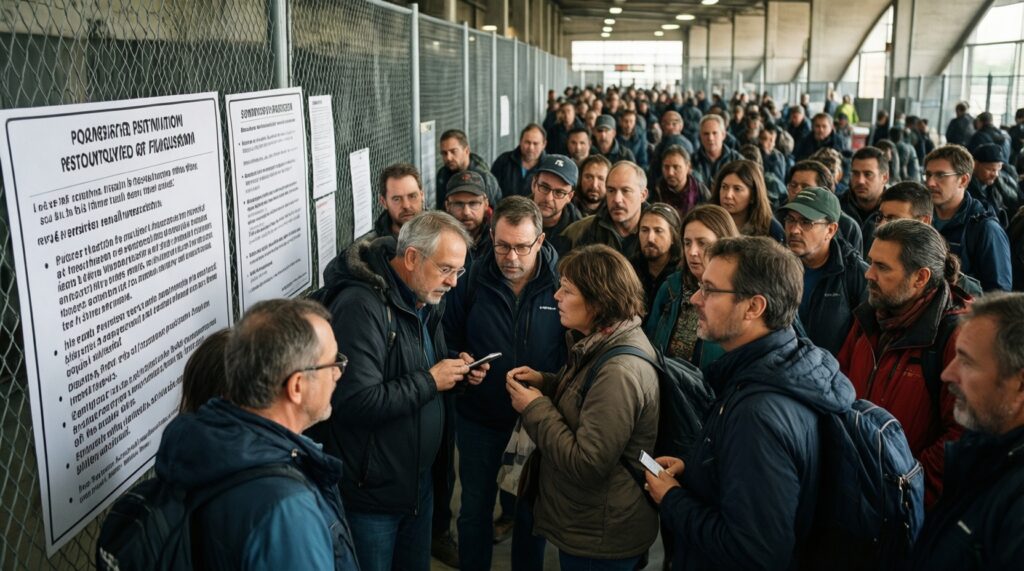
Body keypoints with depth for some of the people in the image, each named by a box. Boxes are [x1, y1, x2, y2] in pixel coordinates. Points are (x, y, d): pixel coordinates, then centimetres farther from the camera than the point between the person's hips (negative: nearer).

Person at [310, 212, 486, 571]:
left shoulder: (425, 302, 6)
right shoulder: (361, 306, -24)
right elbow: (357, 403, -31)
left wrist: (457, 371, -1)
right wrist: (429, 381, -22)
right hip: (371, 489, -8)